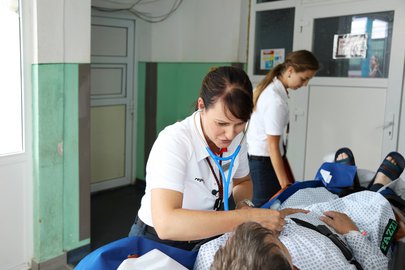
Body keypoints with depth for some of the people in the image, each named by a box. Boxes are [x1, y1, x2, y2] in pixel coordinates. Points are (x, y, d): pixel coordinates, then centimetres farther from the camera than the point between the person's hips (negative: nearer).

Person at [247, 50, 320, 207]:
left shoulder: (270, 87, 5)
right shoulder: (276, 101, -22)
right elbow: (273, 146, -21)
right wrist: (285, 185, -18)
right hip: (264, 160, -9)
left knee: (261, 206, 12)